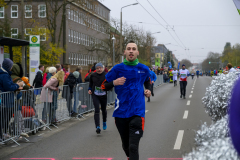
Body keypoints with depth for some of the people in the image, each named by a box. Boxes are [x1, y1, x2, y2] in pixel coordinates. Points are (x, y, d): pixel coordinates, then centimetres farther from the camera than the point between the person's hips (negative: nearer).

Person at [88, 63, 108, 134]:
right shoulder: (93, 75, 2)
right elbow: (91, 83, 20)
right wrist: (90, 89, 7)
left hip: (103, 95, -1)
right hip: (95, 95, 1)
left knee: (103, 109, 16)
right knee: (97, 110, -12)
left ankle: (104, 122, 45)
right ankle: (97, 127, -16)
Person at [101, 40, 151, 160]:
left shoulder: (144, 69, 4)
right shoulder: (118, 68, -1)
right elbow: (104, 87, 3)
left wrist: (148, 90, 8)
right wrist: (114, 83, -16)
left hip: (137, 113, -1)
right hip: (121, 113, 1)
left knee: (133, 147, -14)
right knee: (126, 145, 16)